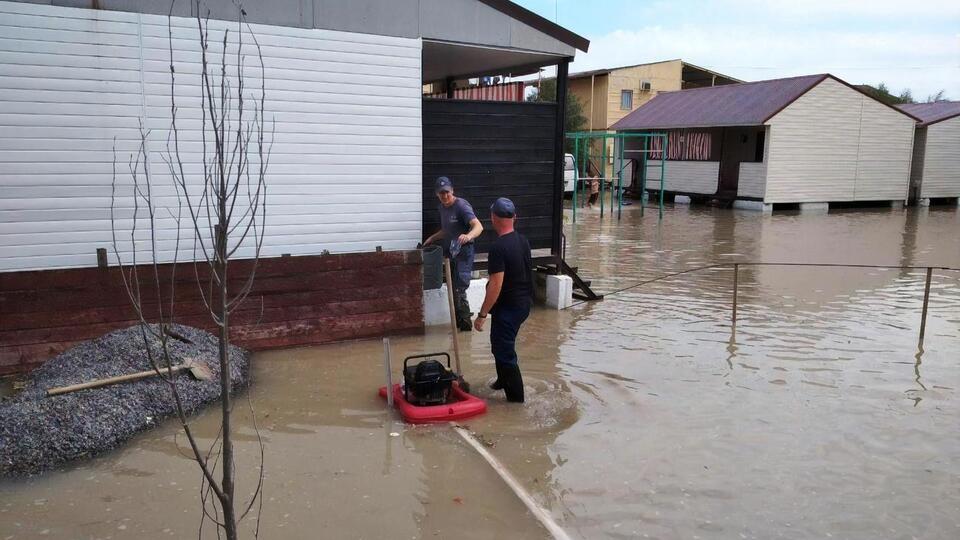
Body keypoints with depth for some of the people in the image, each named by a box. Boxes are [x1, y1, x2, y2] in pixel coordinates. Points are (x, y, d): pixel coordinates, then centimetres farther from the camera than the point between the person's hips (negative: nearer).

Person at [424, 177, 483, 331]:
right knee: (453, 289, 14)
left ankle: (465, 323, 2)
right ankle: (458, 320, 26)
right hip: (451, 253, 9)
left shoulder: (461, 205, -18)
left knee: (459, 290, -10)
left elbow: (478, 226, -32)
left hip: (463, 253, -9)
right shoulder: (442, 207, 10)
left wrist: (468, 236, -51)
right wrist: (432, 238, 16)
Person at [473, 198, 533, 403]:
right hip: (524, 302, 9)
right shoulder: (522, 241, 4)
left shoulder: (499, 248, -23)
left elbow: (496, 285, -25)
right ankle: (503, 380, 42)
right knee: (500, 343, 26)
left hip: (508, 307, -9)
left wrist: (482, 314, -19)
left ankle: (516, 396, 11)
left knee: (504, 350, 3)